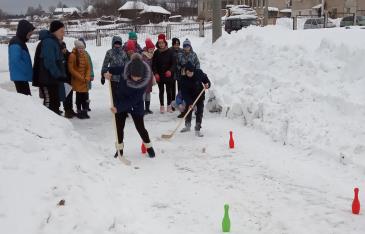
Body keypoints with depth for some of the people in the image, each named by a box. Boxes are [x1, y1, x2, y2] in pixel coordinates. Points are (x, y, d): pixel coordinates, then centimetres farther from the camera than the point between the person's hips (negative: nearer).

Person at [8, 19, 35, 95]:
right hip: (19, 76, -10)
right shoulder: (16, 43, -14)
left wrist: (29, 71, 13)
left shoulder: (20, 42, 16)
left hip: (22, 76, 10)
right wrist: (28, 71, -17)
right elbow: (16, 60, -22)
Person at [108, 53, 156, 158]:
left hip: (136, 106, -2)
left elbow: (134, 100, -29)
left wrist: (118, 108, -32)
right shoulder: (124, 71, -25)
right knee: (119, 126, 6)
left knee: (140, 127, 2)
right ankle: (120, 149, 24)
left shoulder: (144, 80, -30)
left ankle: (149, 147, 25)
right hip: (120, 101, 2)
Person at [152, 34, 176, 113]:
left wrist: (170, 71, -20)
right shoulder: (156, 53, 0)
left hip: (168, 75, -1)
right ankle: (162, 106, 16)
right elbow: (154, 64, 2)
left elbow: (173, 63, -4)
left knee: (169, 91, 6)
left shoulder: (170, 52, -3)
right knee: (161, 91, 7)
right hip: (159, 75, 1)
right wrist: (155, 73, -11)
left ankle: (169, 105, 17)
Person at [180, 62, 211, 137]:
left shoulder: (199, 73, -22)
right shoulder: (184, 79, -24)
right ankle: (188, 126, 34)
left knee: (199, 112, -8)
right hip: (190, 96, 1)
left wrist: (207, 84, -25)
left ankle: (197, 130, -3)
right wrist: (189, 103, -31)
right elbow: (184, 93, -23)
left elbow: (206, 79, -3)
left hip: (200, 95, 0)